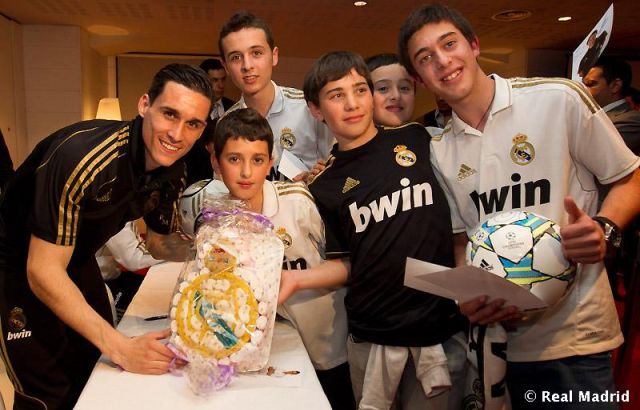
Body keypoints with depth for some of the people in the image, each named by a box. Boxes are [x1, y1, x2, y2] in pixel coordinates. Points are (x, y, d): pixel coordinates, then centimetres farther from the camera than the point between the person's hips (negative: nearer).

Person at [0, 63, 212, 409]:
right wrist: (120, 346, -36)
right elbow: (43, 272, -31)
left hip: (76, 260, 6)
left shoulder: (173, 170, -12)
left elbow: (158, 241, 4)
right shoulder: (81, 156, -35)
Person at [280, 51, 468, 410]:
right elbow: (346, 264, 5)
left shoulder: (419, 141, 0)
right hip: (373, 337, 0)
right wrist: (295, 278, -12)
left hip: (443, 327, 0)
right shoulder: (324, 187, 1)